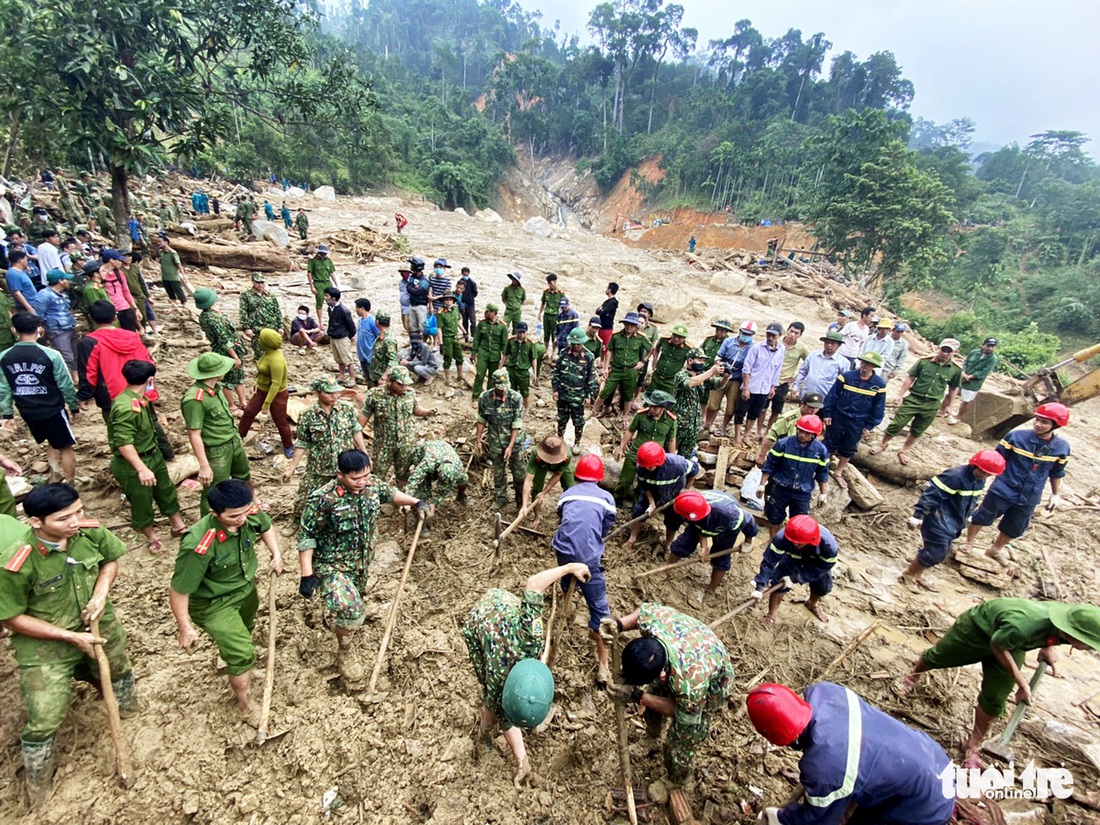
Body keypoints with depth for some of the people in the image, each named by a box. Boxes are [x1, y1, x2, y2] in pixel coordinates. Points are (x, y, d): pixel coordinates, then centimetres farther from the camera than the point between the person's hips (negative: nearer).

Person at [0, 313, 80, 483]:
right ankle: (69, 485, 14)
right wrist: (74, 406, 3)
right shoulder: (51, 355, -17)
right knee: (65, 447, 9)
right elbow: (66, 385, -11)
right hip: (52, 410, -4)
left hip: (27, 412, 5)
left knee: (52, 443, 26)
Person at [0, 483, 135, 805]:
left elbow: (110, 559, 0)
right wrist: (70, 637, -19)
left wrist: (101, 593, -18)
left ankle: (124, 701, 64)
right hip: (45, 646, -3)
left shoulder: (90, 531, -23)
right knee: (44, 720, 5)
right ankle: (37, 787, 34)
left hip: (98, 625, 4)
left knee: (118, 670, 28)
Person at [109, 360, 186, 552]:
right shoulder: (125, 407, -30)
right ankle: (152, 537, 29)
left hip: (154, 455, 9)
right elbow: (124, 444, -32)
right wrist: (141, 469, -34)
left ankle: (178, 526, 36)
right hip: (132, 465, -9)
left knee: (166, 491, 20)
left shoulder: (140, 400, 1)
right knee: (142, 502, 11)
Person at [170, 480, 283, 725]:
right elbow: (178, 592, -26)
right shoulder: (198, 546, -41)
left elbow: (266, 526, 2)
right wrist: (186, 628, -15)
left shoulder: (251, 513, -26)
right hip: (214, 604, -6)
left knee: (245, 631, 31)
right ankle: (246, 705, 25)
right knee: (242, 653, -4)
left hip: (245, 587, 6)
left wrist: (276, 554, -8)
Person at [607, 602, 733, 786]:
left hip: (709, 688, -5)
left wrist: (637, 697, -29)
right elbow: (645, 608, -10)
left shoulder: (690, 684, -47)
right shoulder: (650, 618, -37)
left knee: (679, 745, 10)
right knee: (654, 692, 25)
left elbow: (686, 716, -24)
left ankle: (676, 784, 43)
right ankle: (653, 732, 58)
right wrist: (619, 624, -28)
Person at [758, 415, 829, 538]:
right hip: (780, 489, -1)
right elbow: (770, 465, -8)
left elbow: (822, 473, 4)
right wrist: (762, 485, -7)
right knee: (775, 518, 15)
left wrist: (824, 493, 5)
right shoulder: (783, 443, -16)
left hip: (803, 493, 1)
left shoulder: (821, 450, -9)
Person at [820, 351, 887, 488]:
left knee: (849, 449, 13)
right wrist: (827, 414, -6)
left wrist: (869, 426, 0)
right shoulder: (846, 376, -11)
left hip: (858, 423, 2)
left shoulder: (879, 385, -7)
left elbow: (878, 408, 1)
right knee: (829, 444, 9)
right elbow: (832, 395, -5)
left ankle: (838, 473, 30)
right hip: (838, 417, -2)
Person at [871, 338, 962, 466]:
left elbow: (953, 389, 9)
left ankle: (903, 451, 30)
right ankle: (882, 445, 20)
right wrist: (900, 396, -4)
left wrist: (949, 406, 11)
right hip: (913, 399, -2)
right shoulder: (924, 362, -7)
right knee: (896, 425, 0)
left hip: (932, 406, 2)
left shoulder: (956, 370, -2)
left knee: (917, 431, 13)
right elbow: (910, 378, -2)